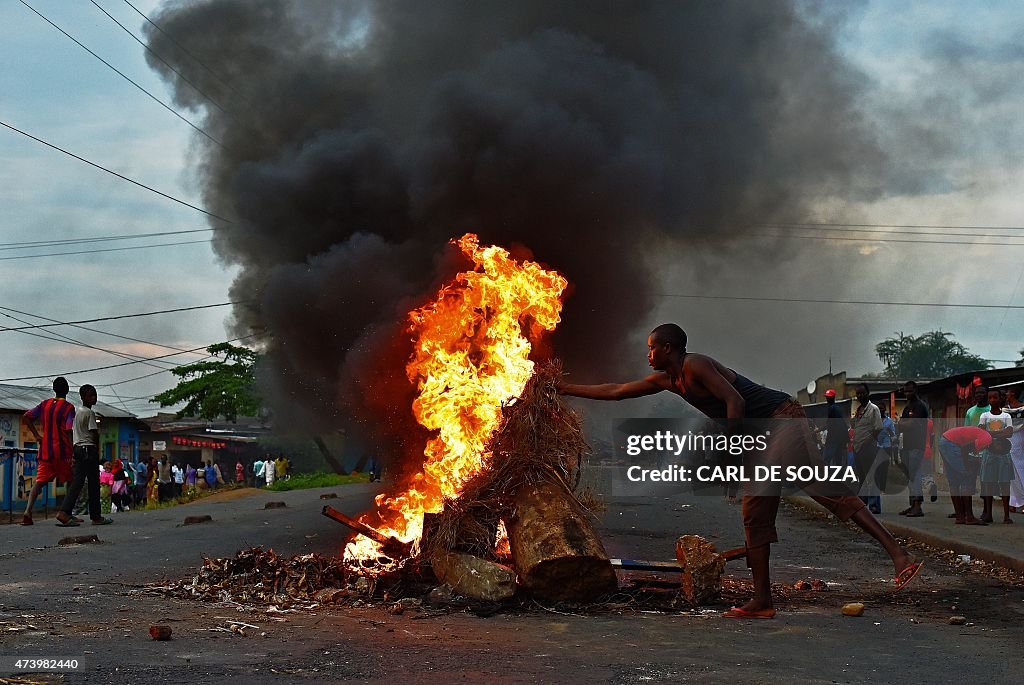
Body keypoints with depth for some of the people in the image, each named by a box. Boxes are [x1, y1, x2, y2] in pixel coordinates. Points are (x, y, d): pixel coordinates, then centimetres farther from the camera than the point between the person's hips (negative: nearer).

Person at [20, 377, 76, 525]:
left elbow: (26, 417, 6)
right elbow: (70, 430, -14)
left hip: (45, 451, 4)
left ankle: (28, 511, -17)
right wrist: (72, 452, -12)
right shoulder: (68, 407, -6)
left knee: (39, 481, 1)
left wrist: (37, 435, 9)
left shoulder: (44, 404, 10)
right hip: (63, 452, -4)